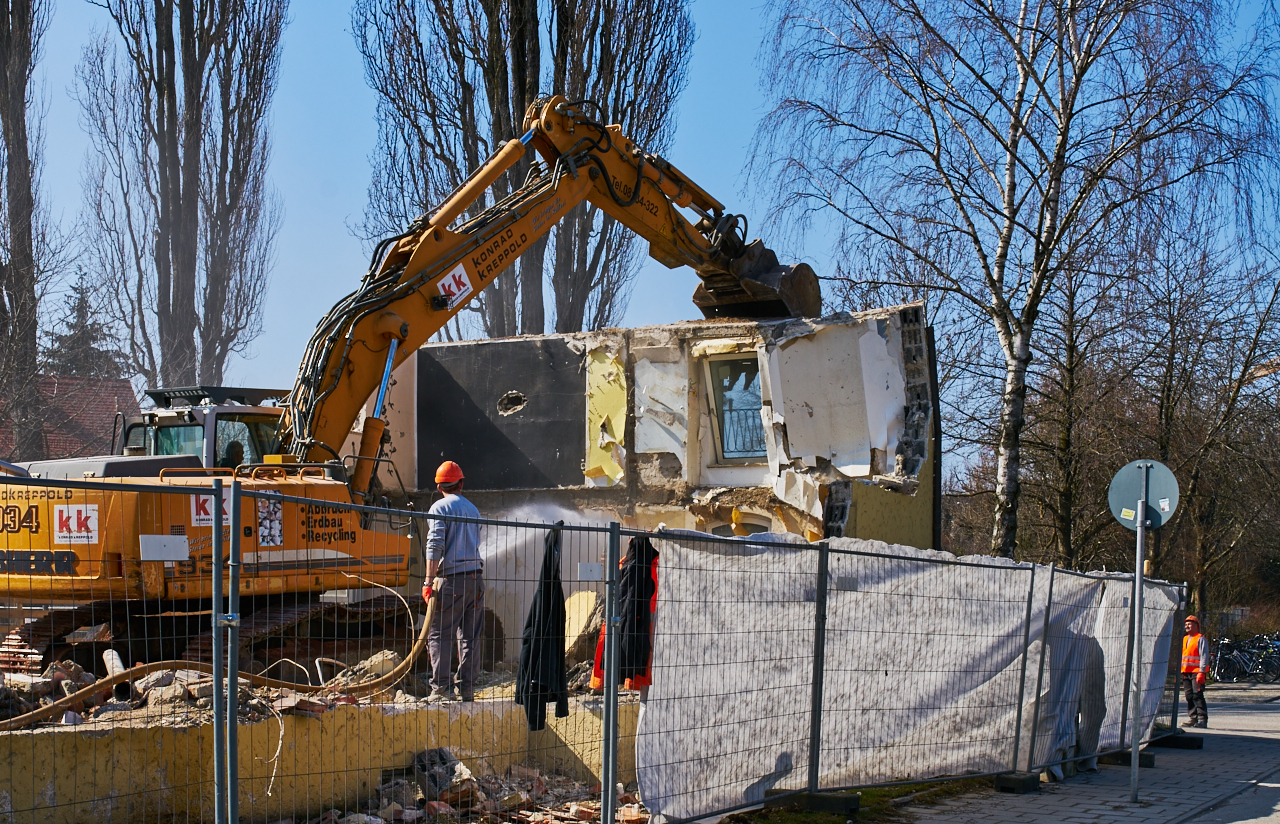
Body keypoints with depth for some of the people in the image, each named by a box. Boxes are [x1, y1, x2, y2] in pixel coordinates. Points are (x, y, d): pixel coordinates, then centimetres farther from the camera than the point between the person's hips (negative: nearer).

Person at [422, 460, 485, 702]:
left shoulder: (439, 508, -2)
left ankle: (441, 688, -8)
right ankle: (468, 688, 8)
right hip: (476, 576, 6)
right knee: (470, 636, 9)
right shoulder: (472, 508, 18)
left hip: (453, 577, -6)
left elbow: (435, 546, -12)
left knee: (439, 634, -2)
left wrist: (428, 582, -13)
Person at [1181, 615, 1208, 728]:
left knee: (1198, 695, -10)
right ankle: (1192, 718, 12)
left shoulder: (1200, 639, -4)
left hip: (1196, 672, -7)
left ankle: (1202, 719, -9)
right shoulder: (1184, 639, 19)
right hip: (1186, 672, 7)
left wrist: (1201, 672, -18)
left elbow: (1204, 656, -10)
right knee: (1189, 696, 7)